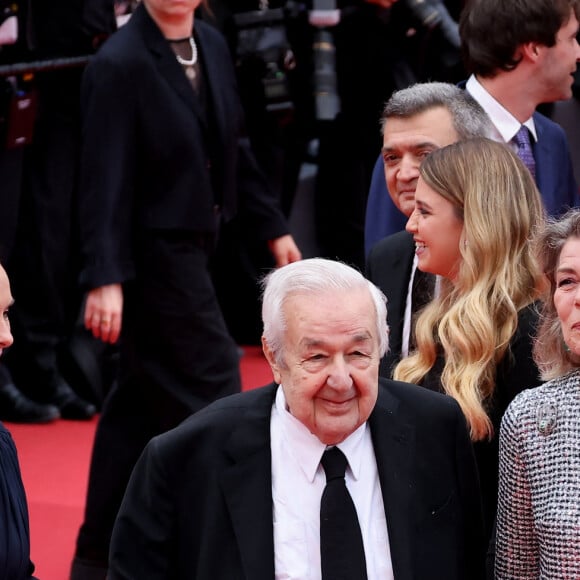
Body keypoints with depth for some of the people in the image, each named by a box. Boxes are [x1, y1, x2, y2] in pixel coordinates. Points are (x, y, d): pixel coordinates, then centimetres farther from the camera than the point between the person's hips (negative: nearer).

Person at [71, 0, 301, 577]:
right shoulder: (119, 64, -18)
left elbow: (231, 148, 15)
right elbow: (104, 178, -21)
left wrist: (272, 227, 17)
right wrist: (104, 278, -26)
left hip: (190, 243, 8)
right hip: (152, 253, -8)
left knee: (141, 400, 14)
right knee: (210, 381, -5)